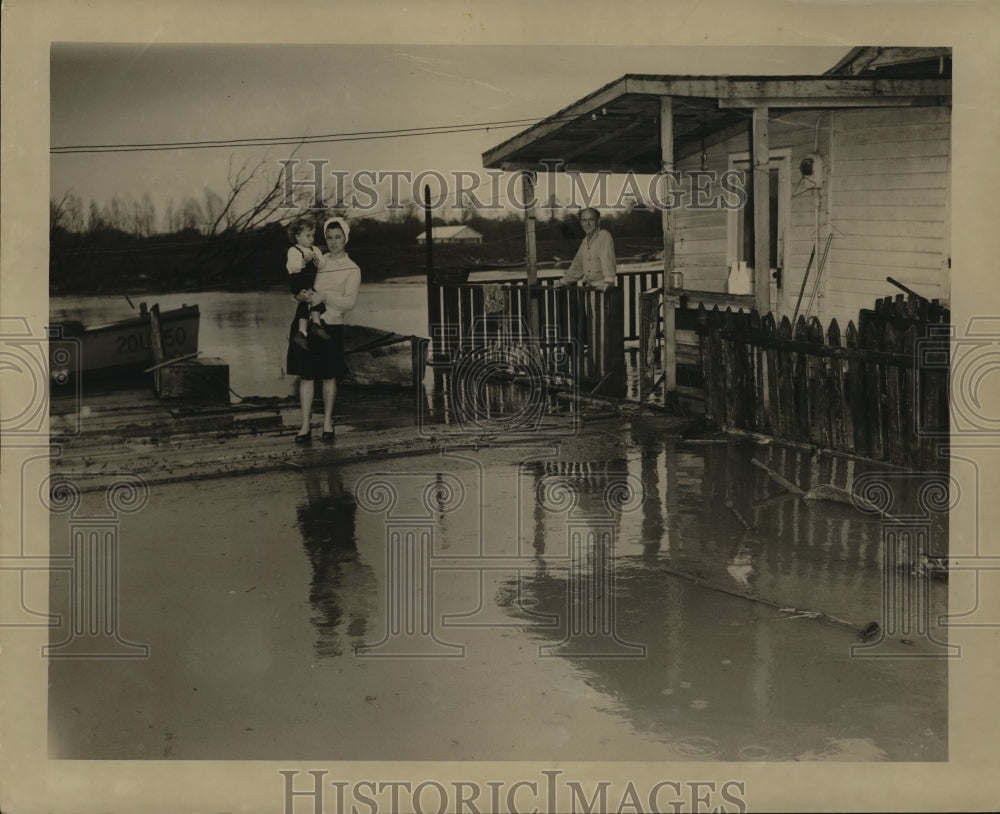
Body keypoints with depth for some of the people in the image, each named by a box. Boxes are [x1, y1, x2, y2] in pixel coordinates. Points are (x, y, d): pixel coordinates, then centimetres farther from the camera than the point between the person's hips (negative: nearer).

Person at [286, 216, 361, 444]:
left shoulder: (352, 270, 1)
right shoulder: (318, 260, 13)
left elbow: (349, 302, -10)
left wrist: (324, 296, -21)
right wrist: (303, 294, 1)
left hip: (330, 326, -3)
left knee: (329, 376, 5)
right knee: (305, 374, 0)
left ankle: (327, 422, 19)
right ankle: (305, 425, 3)